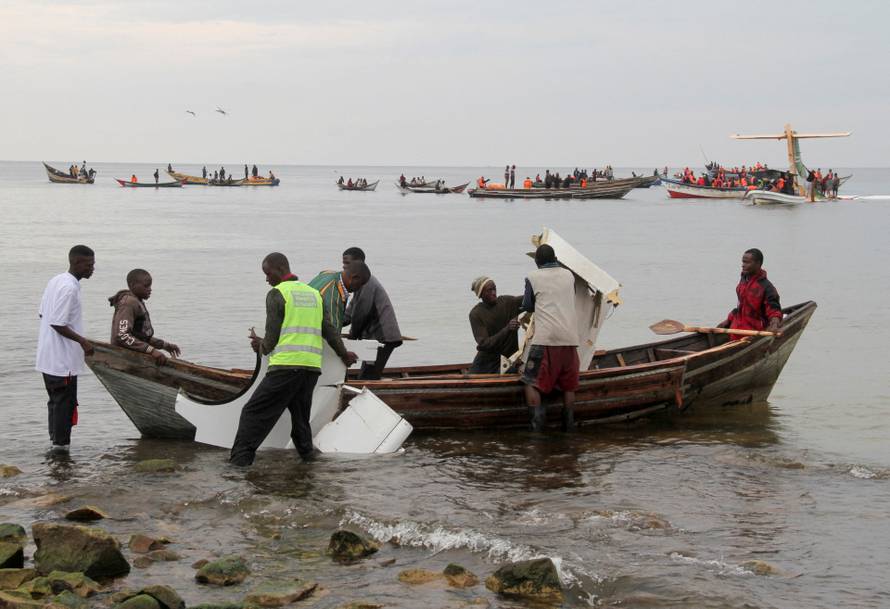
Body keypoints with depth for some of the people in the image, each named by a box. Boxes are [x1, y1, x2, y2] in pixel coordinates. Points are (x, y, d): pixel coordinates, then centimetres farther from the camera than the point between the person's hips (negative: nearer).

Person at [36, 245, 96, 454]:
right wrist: (82, 340, -18)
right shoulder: (70, 288, -21)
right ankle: (61, 442, 4)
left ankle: (55, 437, 23)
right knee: (65, 400, 0)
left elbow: (42, 314, 15)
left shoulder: (55, 281, 9)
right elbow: (57, 323, -24)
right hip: (63, 358, -9)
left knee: (55, 399, 17)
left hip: (47, 356, 9)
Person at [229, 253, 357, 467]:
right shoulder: (314, 294, 18)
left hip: (285, 365, -6)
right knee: (300, 412, 22)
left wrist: (261, 346, 19)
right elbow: (329, 331, 21)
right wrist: (344, 354, 36)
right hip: (312, 367, 6)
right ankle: (306, 452, 23)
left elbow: (272, 339, -3)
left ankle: (240, 459, -10)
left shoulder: (277, 294, -1)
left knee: (254, 412, -2)